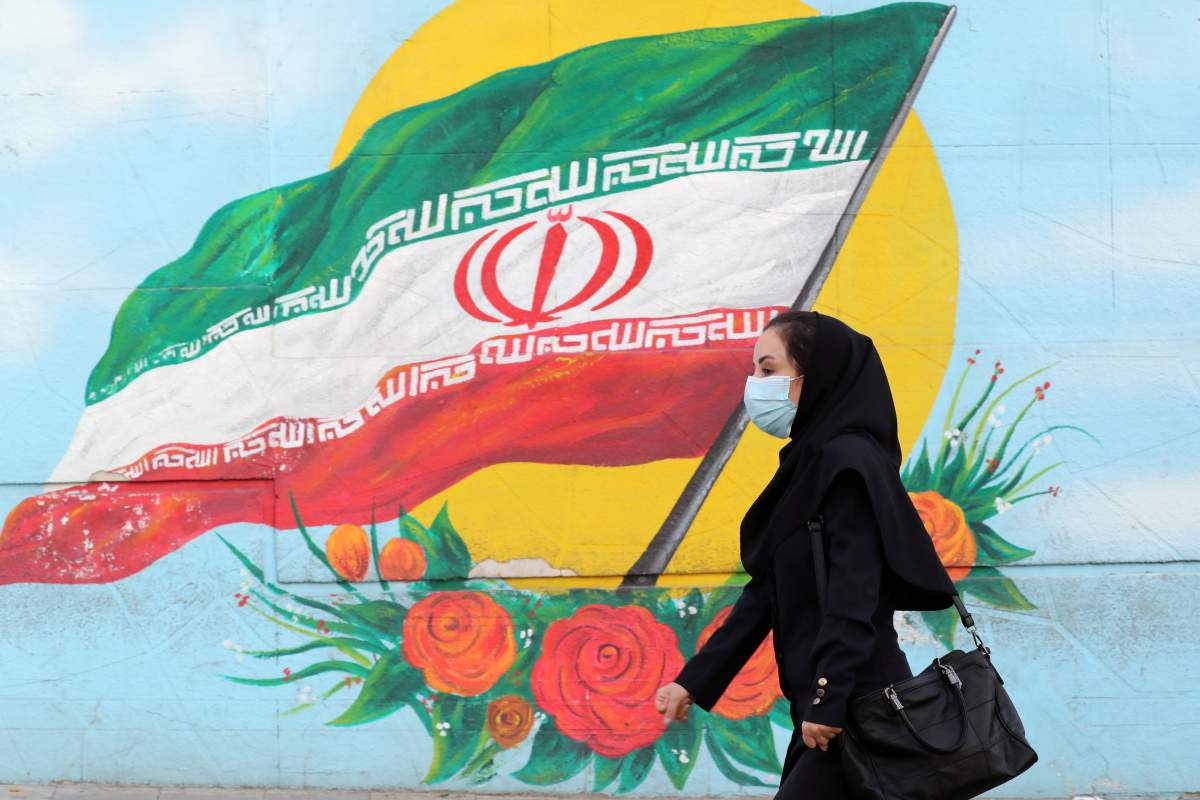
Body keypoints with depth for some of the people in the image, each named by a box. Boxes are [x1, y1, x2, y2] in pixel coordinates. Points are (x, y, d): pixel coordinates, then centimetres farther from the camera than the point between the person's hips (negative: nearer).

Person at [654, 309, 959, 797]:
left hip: (856, 708, -9)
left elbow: (855, 593, -21)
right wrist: (694, 681, 14)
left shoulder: (849, 462, -13)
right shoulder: (807, 463, 15)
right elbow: (767, 590, 17)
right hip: (823, 704, 9)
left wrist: (828, 698, -25)